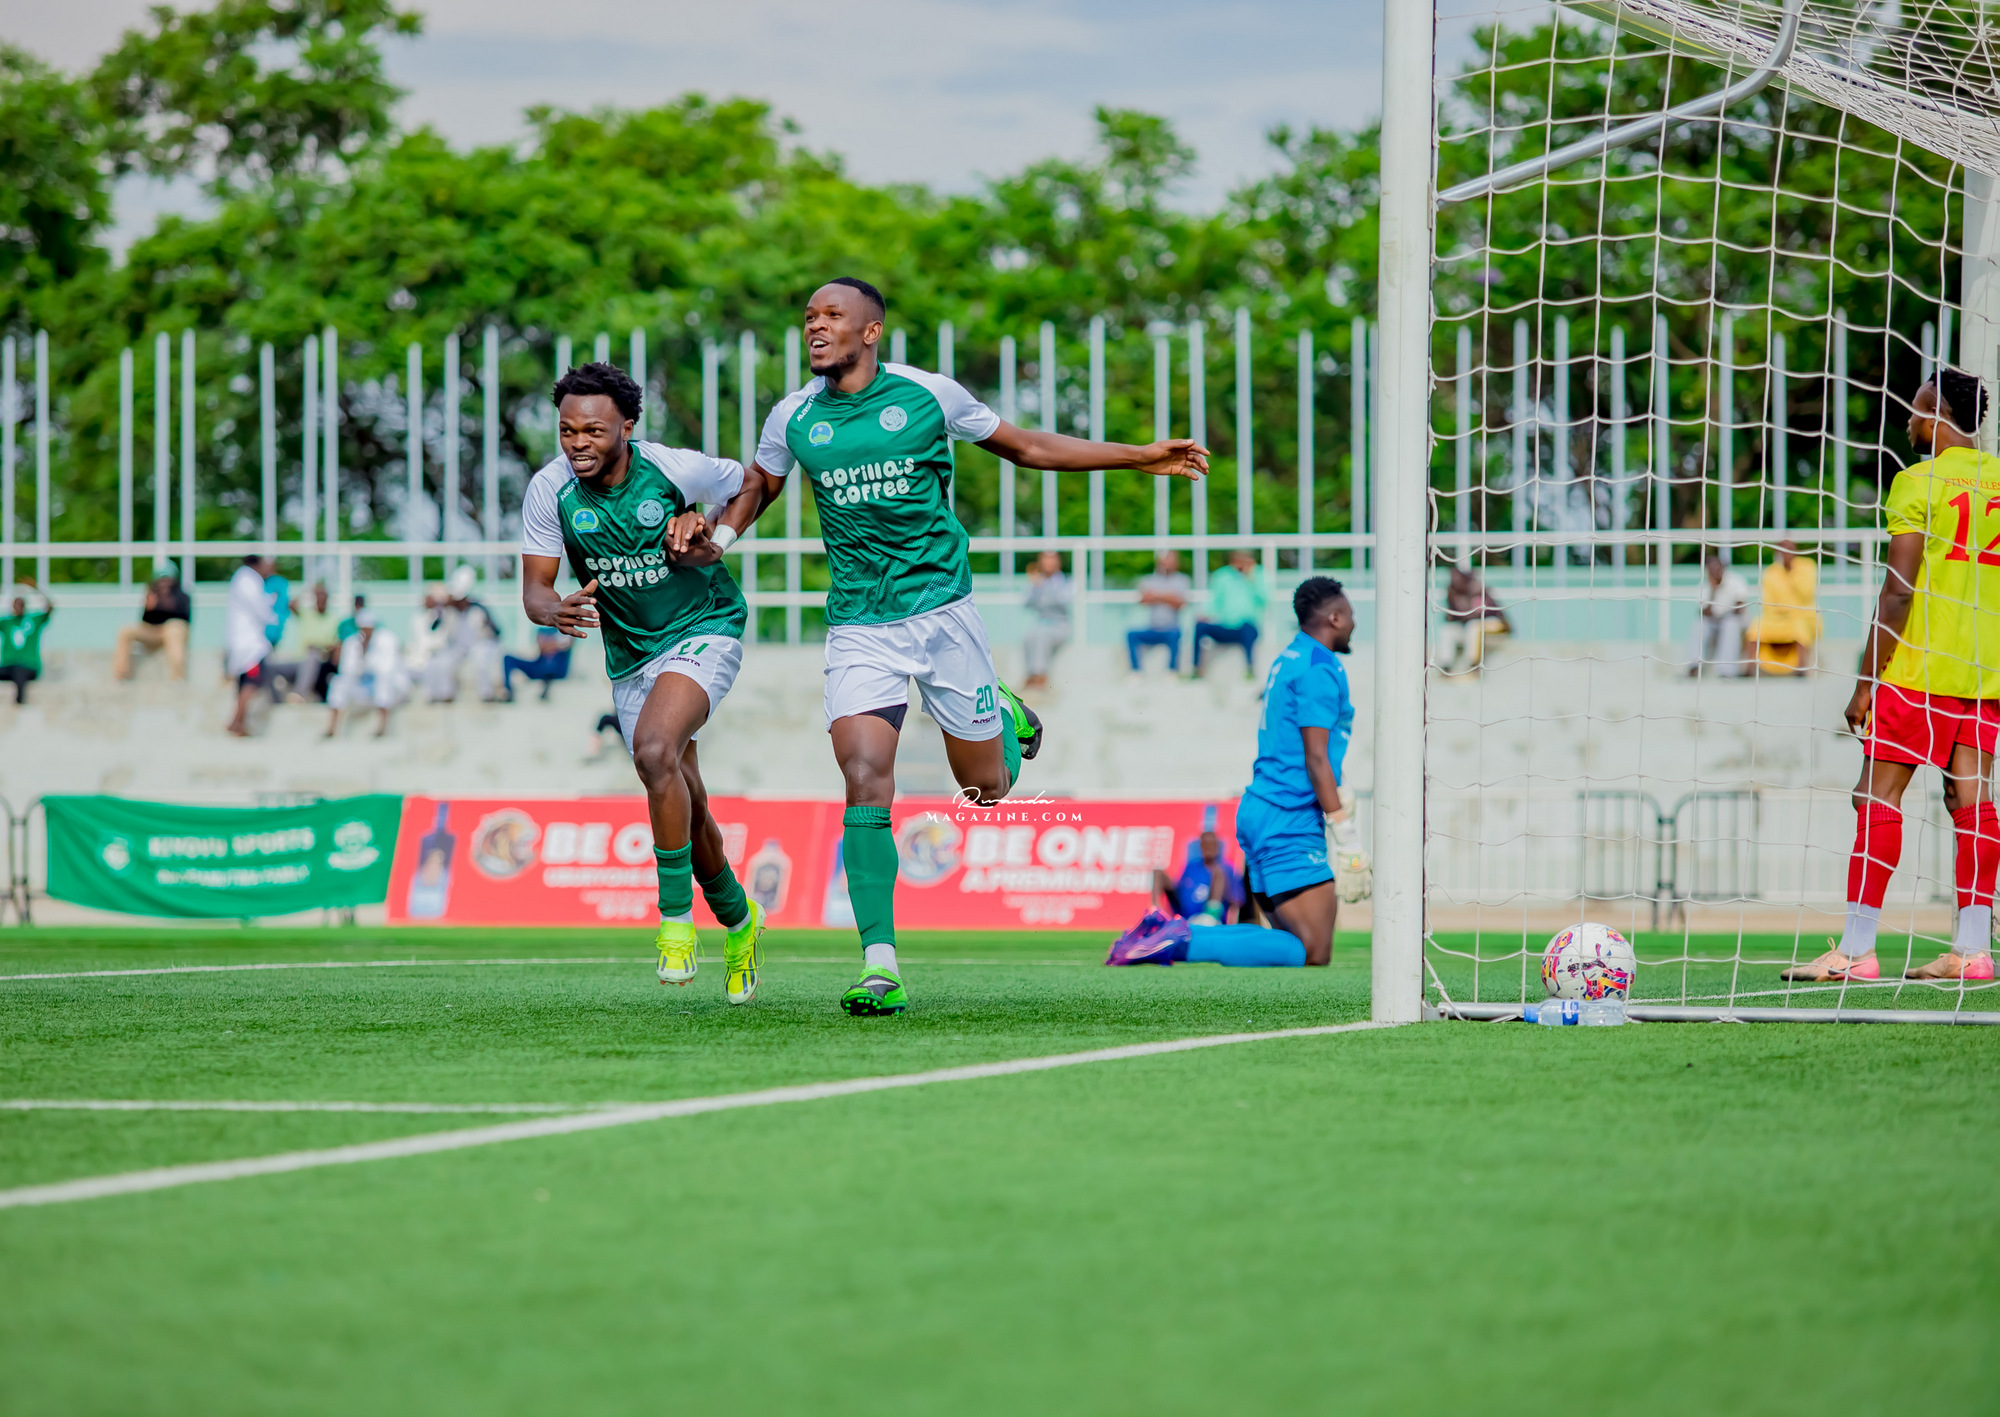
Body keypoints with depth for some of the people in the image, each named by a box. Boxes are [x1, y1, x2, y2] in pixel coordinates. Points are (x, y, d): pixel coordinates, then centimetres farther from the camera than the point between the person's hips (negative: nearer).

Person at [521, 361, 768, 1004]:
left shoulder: (675, 470, -18)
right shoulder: (551, 491, -12)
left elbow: (751, 484, 2)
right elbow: (534, 588, -9)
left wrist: (712, 537, -14)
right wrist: (555, 610, -32)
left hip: (703, 631, -4)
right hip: (629, 654, 4)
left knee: (654, 751, -30)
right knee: (685, 806, 11)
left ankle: (676, 916, -20)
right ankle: (737, 919, 37)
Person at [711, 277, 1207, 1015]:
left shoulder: (927, 394, -4)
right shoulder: (794, 417, 1)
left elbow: (1026, 446, 9)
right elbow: (757, 487, 20)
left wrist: (1140, 457, 7)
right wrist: (718, 533, -2)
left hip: (941, 605, 0)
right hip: (858, 623, 0)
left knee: (986, 792, 7)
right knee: (865, 784, -19)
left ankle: (1008, 720, 44)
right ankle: (880, 965, -19)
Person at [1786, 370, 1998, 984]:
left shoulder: (1917, 482, -9)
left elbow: (1899, 591, -13)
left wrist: (1866, 680, -10)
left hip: (1918, 672, -6)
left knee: (1877, 797, -4)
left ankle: (1855, 950, -7)